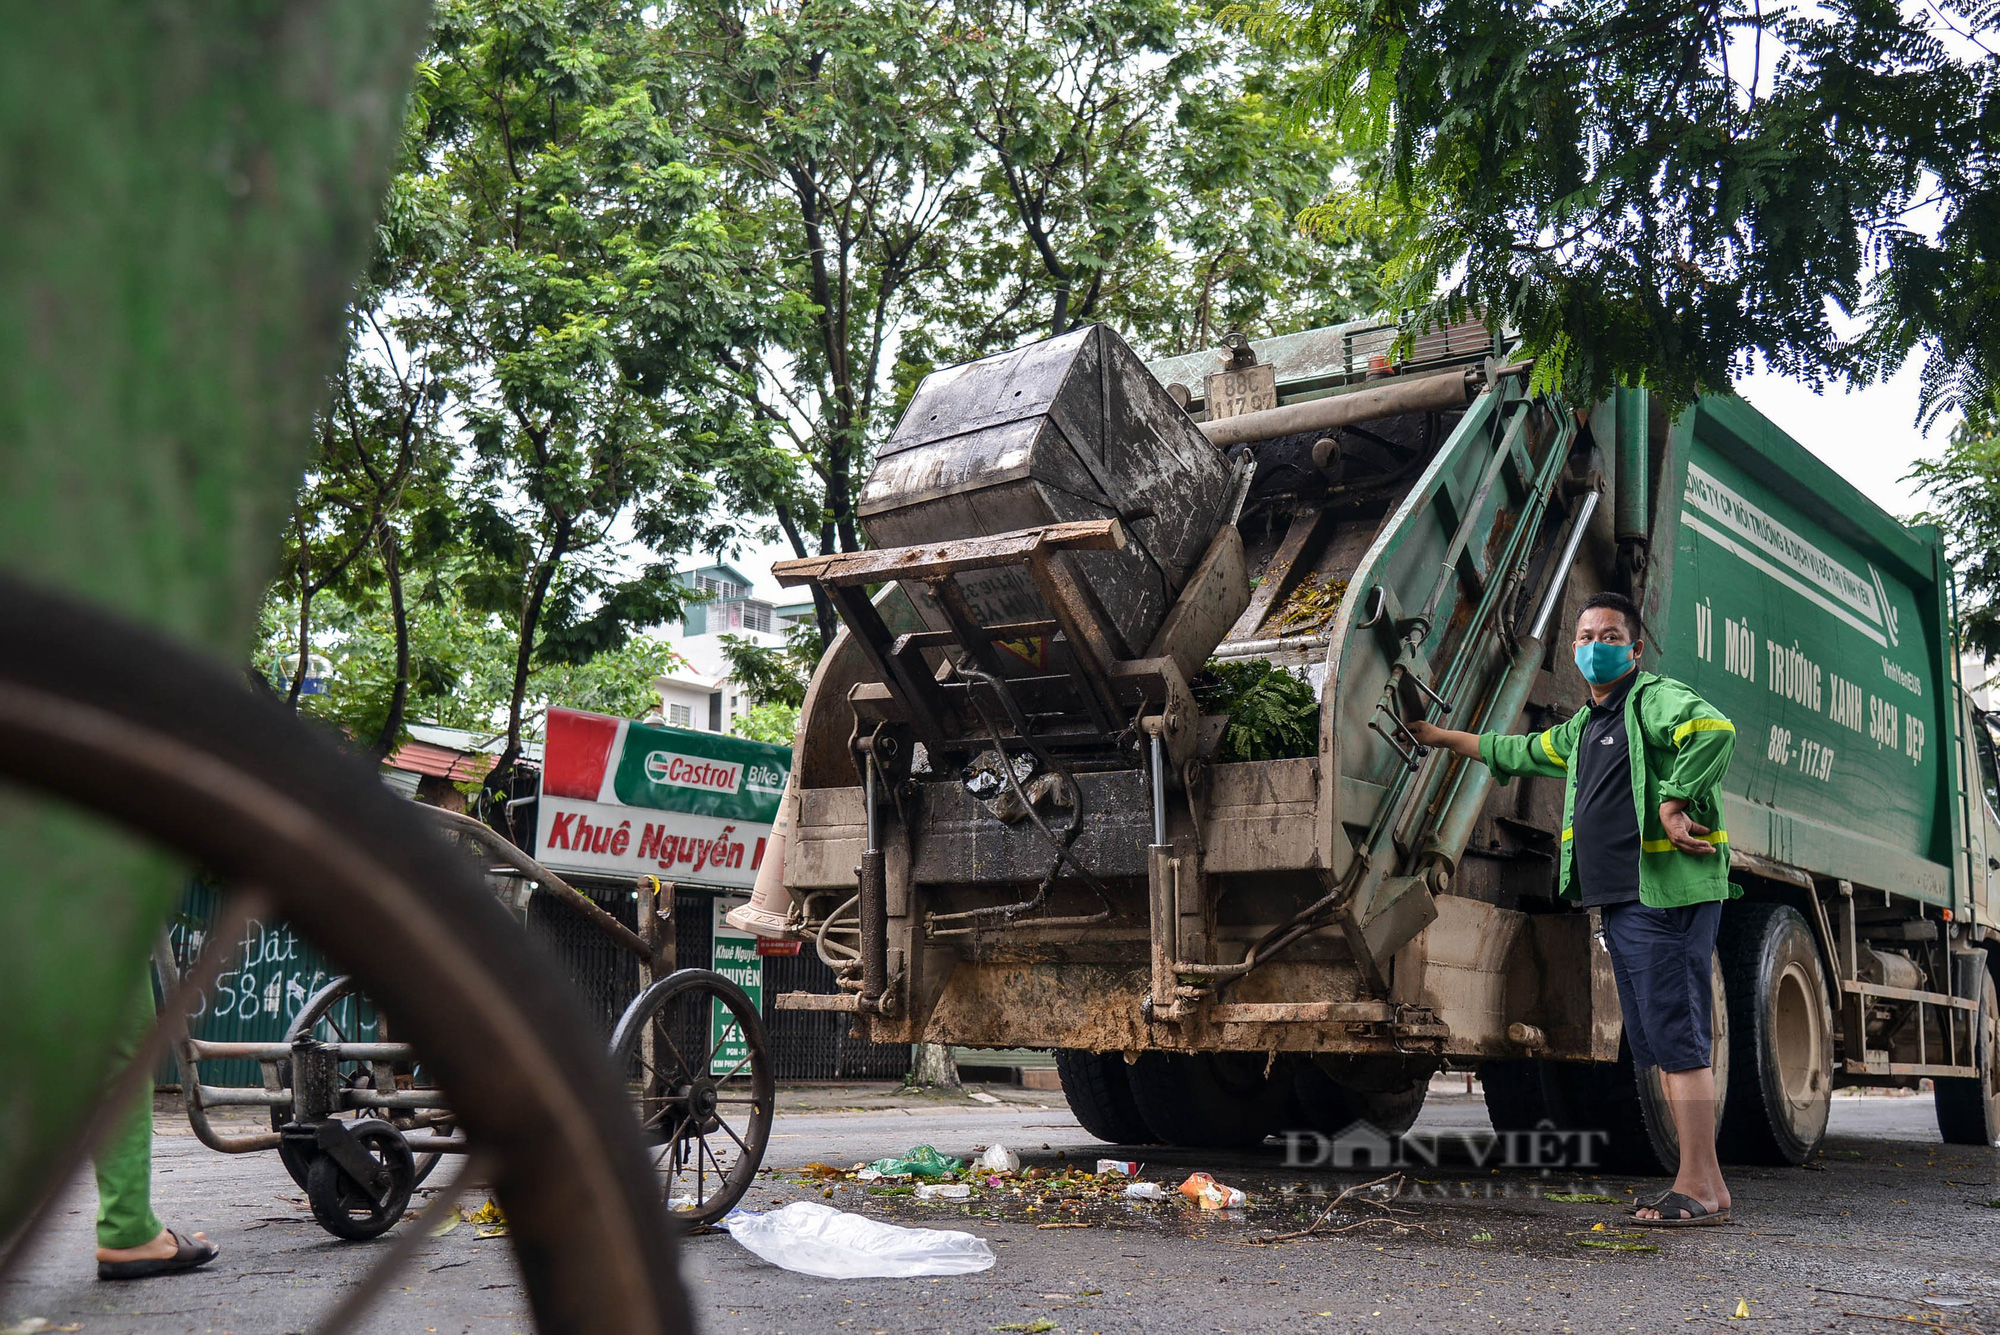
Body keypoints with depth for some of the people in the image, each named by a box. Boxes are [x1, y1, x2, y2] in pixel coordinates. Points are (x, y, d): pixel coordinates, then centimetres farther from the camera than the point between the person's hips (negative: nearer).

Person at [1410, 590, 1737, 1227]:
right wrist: (1441, 736, 45)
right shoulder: (1583, 729, 24)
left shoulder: (1655, 699, -4)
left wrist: (1672, 803, -23)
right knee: (1657, 1045, 9)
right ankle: (1709, 1188, 13)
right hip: (1620, 902, 10)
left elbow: (1715, 730, -24)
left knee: (1677, 1038, -9)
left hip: (1667, 893, -10)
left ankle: (1697, 1188, -5)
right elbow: (1520, 752, 39)